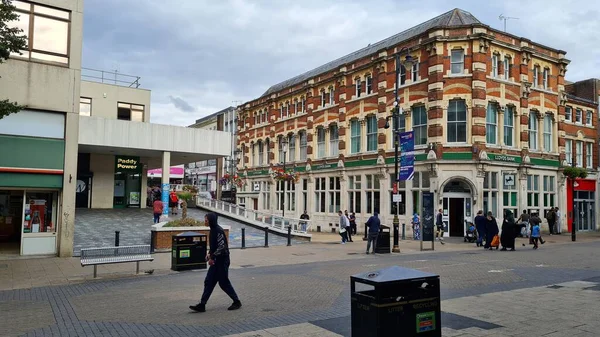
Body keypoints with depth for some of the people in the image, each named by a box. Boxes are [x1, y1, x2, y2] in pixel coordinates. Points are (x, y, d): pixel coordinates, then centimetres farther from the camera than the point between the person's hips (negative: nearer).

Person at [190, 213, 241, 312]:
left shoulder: (218, 231, -18)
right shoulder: (213, 230, 10)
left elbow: (221, 247, -24)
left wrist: (212, 257, -18)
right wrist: (209, 254, 8)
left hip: (222, 260, -9)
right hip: (215, 261, 9)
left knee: (224, 283, 1)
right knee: (208, 282, 7)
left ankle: (237, 302, 16)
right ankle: (202, 305, 10)